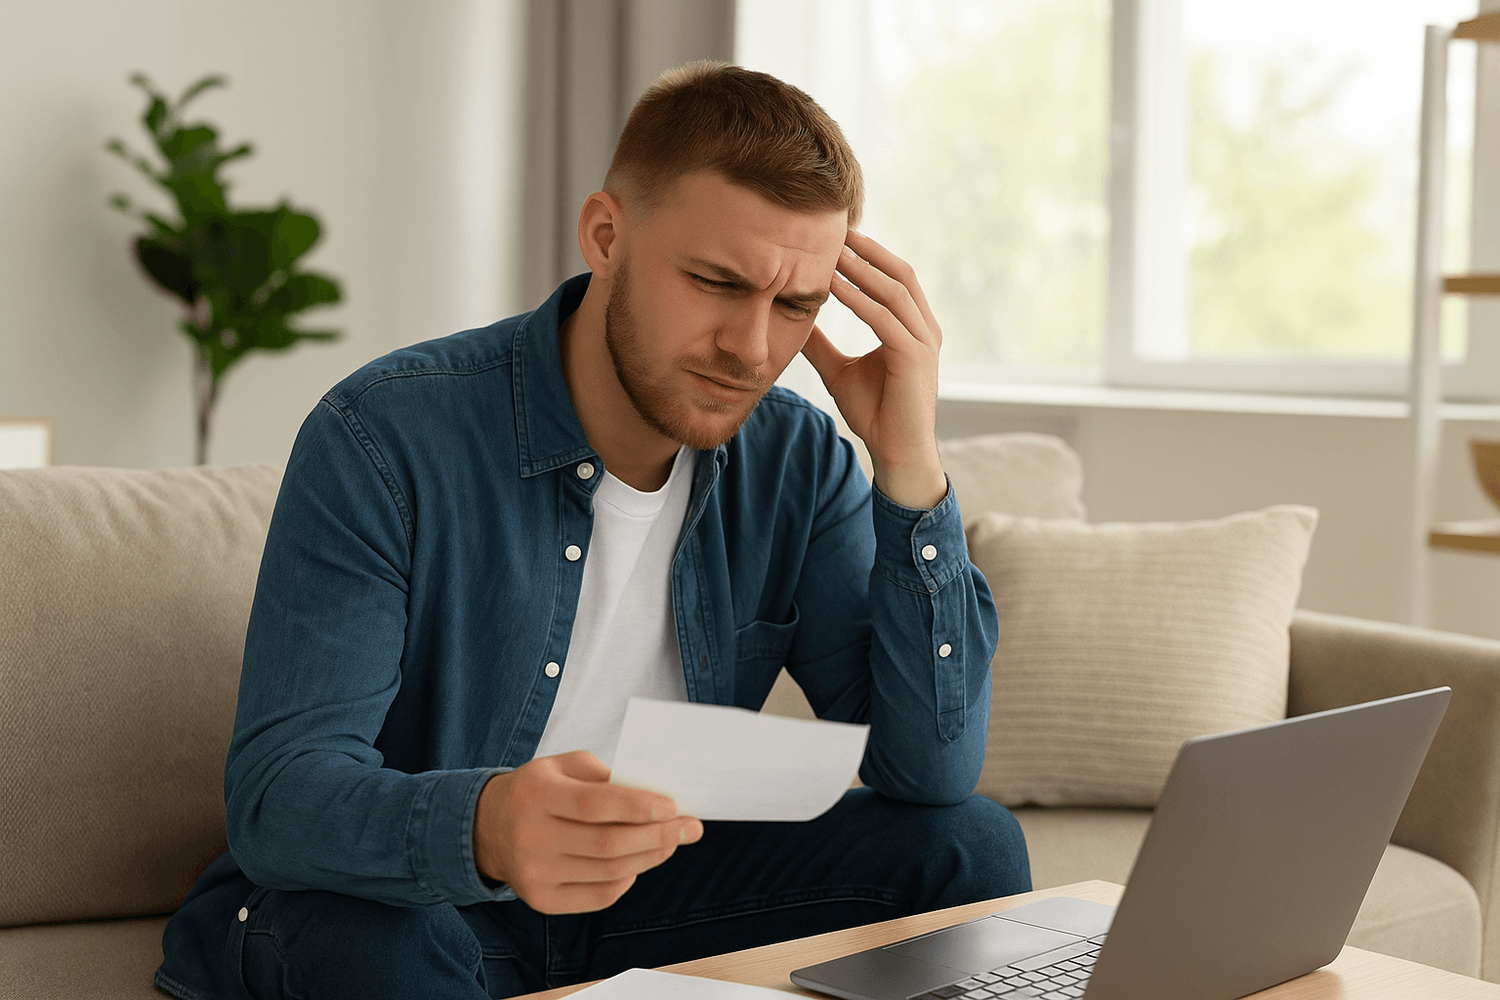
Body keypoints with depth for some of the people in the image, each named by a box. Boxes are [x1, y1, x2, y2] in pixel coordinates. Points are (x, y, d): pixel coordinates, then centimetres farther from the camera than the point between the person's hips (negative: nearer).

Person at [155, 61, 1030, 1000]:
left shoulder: (797, 462, -6)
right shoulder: (384, 439, -22)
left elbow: (933, 772, -11)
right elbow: (277, 793, -28)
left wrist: (909, 466, -21)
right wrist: (483, 830, -51)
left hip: (649, 889, 5)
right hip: (396, 900, -4)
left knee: (969, 847, -12)